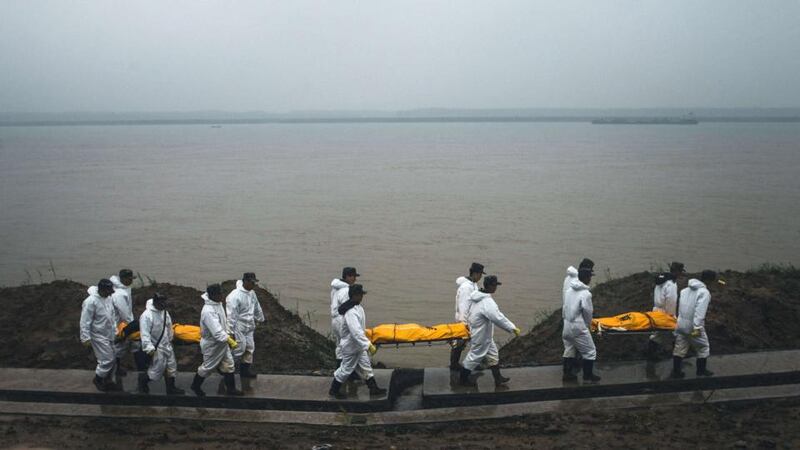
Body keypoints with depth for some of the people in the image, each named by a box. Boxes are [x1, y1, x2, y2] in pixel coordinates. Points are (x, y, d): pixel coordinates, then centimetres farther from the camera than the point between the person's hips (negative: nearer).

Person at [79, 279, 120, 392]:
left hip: (109, 335, 8)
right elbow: (85, 322, -21)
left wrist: (115, 331, 16)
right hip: (99, 336, -8)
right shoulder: (91, 302, -26)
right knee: (107, 360, -4)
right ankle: (98, 379, 20)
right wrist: (85, 338, -20)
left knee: (112, 359, 15)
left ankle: (107, 380, 32)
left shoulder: (108, 298, -1)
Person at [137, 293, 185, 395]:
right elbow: (145, 334, -25)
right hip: (156, 347, -8)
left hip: (167, 345, 8)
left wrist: (170, 339, 21)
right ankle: (143, 379, 28)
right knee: (157, 370, 1)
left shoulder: (164, 312, 0)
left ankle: (171, 388, 27)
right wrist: (149, 348, -26)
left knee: (171, 367, 14)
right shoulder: (147, 315, -25)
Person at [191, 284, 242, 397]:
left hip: (222, 343, 8)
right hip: (212, 345, -8)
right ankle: (195, 386, 37)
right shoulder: (208, 311, -34)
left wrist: (228, 334, 13)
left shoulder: (218, 304, -5)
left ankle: (230, 388, 29)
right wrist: (230, 341, -34)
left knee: (228, 365, 14)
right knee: (208, 367, 13)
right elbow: (217, 331, -36)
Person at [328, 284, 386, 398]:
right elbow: (356, 332, -38)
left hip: (358, 346, 9)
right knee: (346, 369, 6)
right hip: (350, 347, -9)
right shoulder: (351, 312, -32)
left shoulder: (358, 307, 0)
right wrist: (369, 345, -39)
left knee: (365, 366, 15)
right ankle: (333, 390, 23)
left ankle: (373, 388, 24)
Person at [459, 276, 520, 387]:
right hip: (480, 336, -10)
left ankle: (498, 378, 27)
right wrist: (512, 328, -31)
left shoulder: (478, 297, -1)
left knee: (493, 354, 18)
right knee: (475, 355, 7)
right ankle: (463, 379, 23)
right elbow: (498, 318, -37)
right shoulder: (487, 302, -32)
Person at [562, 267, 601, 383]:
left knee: (569, 350, 19)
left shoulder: (569, 290, 5)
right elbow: (588, 312, -12)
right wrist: (588, 324, 5)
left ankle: (567, 373, 24)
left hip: (567, 326, 8)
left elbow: (565, 307, 8)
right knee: (590, 352, 6)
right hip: (579, 328, -8)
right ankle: (588, 376, 11)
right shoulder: (586, 294, -18)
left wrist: (566, 319, 16)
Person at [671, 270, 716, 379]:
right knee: (703, 347, 12)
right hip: (692, 326, -7)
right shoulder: (704, 292, -13)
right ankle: (701, 371, 20)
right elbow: (700, 311, -23)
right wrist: (697, 328, -26)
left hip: (680, 324, 7)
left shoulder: (685, 290, 11)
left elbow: (678, 307, 11)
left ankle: (676, 371, 16)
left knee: (679, 348, 12)